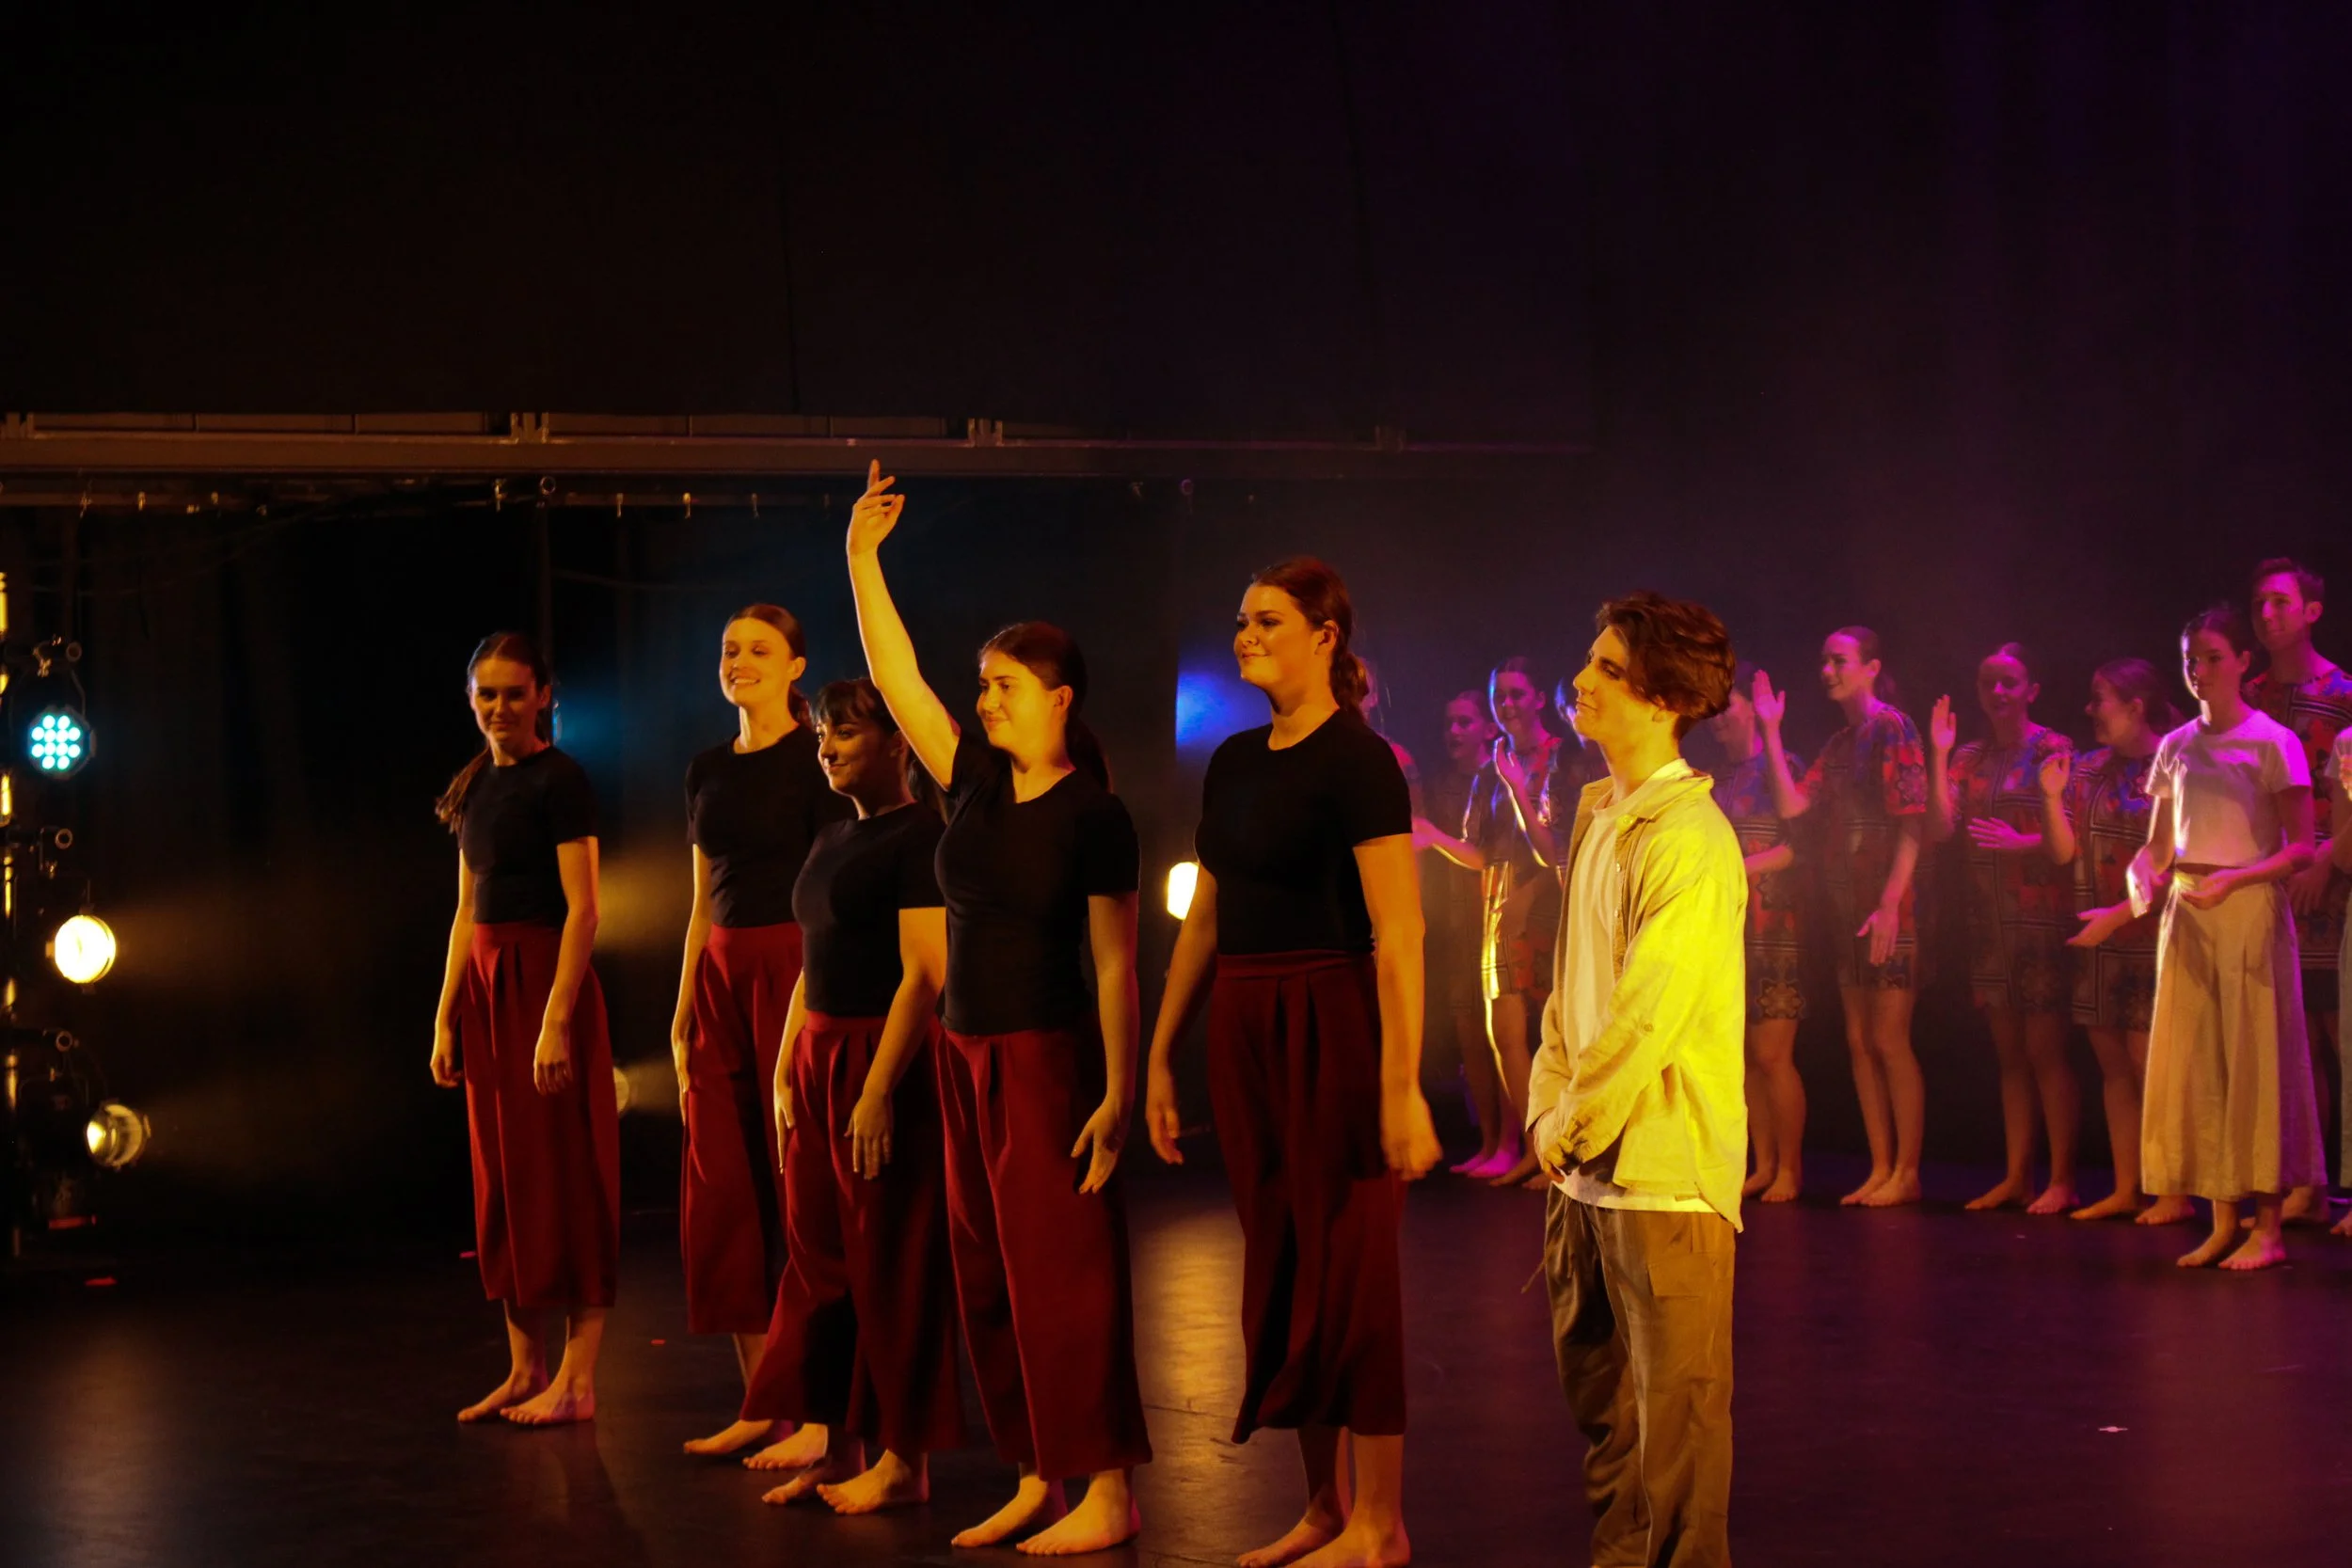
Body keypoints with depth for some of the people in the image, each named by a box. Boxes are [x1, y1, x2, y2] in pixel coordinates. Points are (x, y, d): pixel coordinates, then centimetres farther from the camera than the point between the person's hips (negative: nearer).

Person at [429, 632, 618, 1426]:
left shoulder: (559, 780, -9)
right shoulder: (476, 786, 15)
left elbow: (582, 909, -15)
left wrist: (557, 1020, -21)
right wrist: (445, 1019, 14)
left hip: (546, 980, -8)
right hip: (483, 985, 8)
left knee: (562, 1177, -5)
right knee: (502, 1179, 8)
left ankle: (577, 1378, -2)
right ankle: (525, 1370, 14)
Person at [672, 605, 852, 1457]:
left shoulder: (815, 763, -5)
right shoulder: (707, 770, 15)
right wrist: (684, 1005, 15)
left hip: (795, 971, -7)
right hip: (721, 975, 7)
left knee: (799, 1185, -5)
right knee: (720, 1190, 3)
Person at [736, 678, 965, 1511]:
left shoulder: (918, 836, -12)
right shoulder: (832, 840, 15)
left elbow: (923, 973, -19)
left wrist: (879, 1089, -23)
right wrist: (787, 1071, 14)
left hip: (887, 1059, -9)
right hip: (819, 1057, 9)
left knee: (891, 1266, -3)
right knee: (817, 1255, 11)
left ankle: (902, 1461, 5)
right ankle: (830, 1442, 19)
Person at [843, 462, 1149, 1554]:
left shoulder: (1093, 818, -9)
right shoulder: (975, 782, 8)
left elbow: (1115, 964, -10)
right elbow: (896, 680, 8)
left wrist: (1117, 1094, -15)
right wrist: (862, 558, 3)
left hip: (1046, 1056, -7)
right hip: (966, 1053, 7)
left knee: (1062, 1272, -6)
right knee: (987, 1277, 9)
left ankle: (1107, 1493, -1)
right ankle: (1034, 1483, 17)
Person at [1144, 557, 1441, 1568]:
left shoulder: (1356, 762, -12)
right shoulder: (1234, 763, 12)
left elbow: (1399, 932, -17)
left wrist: (1401, 1085, -23)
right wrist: (1160, 1055, 15)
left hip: (1330, 1029, -8)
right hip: (1243, 1030, 8)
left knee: (1347, 1269, -1)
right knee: (1278, 1267, 11)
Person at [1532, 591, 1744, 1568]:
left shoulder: (1689, 838, -17)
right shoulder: (1597, 817, 12)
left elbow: (1647, 1016, -20)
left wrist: (1577, 1124, -10)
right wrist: (1549, 1111, 8)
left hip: (1663, 1164, -9)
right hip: (1586, 1161, 9)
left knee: (1675, 1406, 0)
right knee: (1597, 1392, 18)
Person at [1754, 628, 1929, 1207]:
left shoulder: (1892, 727, -8)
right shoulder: (1838, 745, 16)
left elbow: (1911, 824, -15)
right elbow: (1791, 805, 4)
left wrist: (1889, 905, -21)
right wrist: (1771, 732, 4)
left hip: (1888, 906, -8)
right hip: (1847, 908, 8)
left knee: (1889, 1040, -6)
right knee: (1859, 1041, 8)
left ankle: (1907, 1172, 1)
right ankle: (1881, 1169, 13)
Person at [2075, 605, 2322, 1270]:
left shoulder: (2271, 742, -4)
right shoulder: (2176, 748, 11)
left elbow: (2300, 848, -8)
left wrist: (2234, 879, -21)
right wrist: (2129, 905, -3)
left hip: (2251, 910, -5)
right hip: (2186, 915, 5)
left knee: (2253, 1059, -5)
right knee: (2195, 1062, 3)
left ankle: (2267, 1227, -2)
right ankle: (2222, 1224, 8)